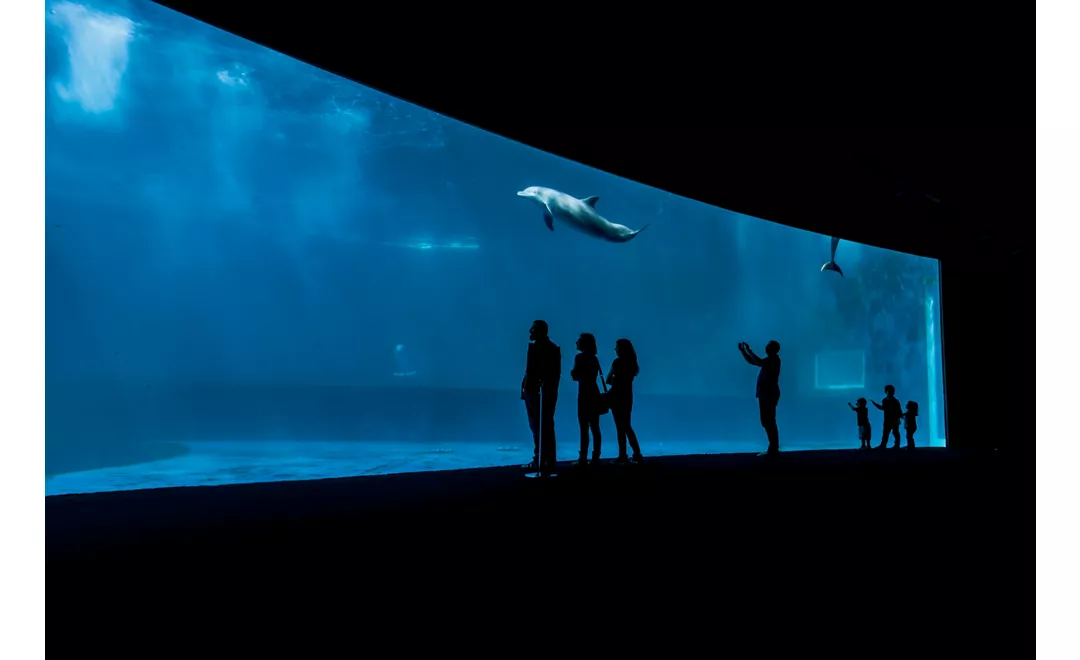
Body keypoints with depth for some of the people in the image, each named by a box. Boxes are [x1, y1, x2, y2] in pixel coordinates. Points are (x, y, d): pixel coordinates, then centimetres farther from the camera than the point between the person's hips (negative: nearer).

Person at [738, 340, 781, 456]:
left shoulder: (774, 360, -11)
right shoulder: (769, 360, 18)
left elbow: (759, 362, -27)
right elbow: (751, 361, 25)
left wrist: (749, 350, -19)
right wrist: (743, 350, 15)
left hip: (770, 395, -10)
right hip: (765, 394, 10)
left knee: (769, 422, -9)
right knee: (767, 422, 12)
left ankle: (773, 449, -7)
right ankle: (773, 448, 17)